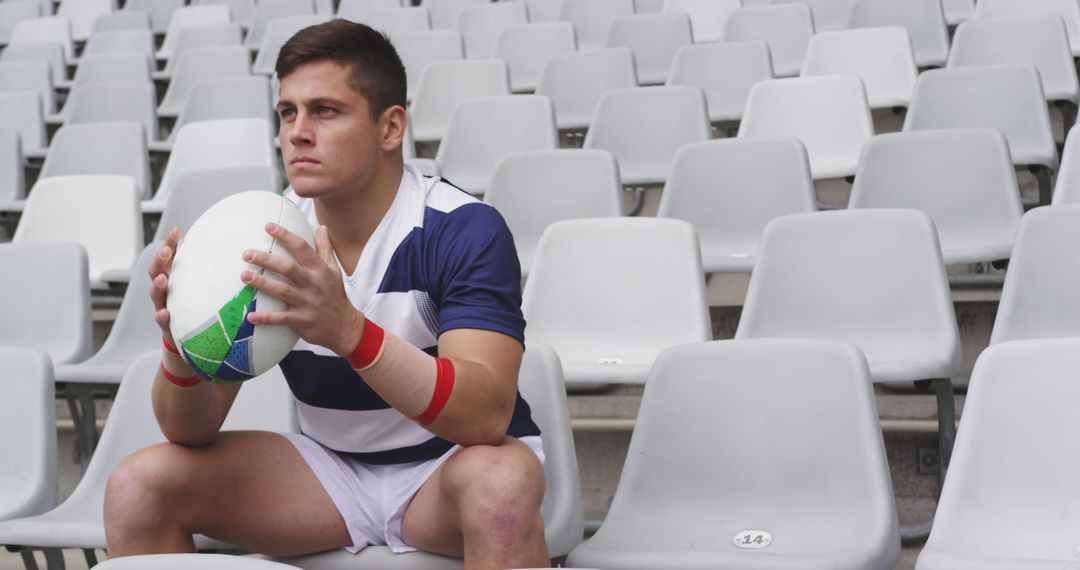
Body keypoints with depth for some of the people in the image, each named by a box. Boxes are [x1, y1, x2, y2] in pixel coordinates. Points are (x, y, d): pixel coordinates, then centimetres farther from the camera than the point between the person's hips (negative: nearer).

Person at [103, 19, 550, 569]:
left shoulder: (463, 229, -19)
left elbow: (487, 416, -33)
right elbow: (192, 432, -8)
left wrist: (349, 331, -47)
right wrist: (181, 343, -31)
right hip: (332, 466, 4)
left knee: (499, 482, -38)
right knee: (138, 484, -13)